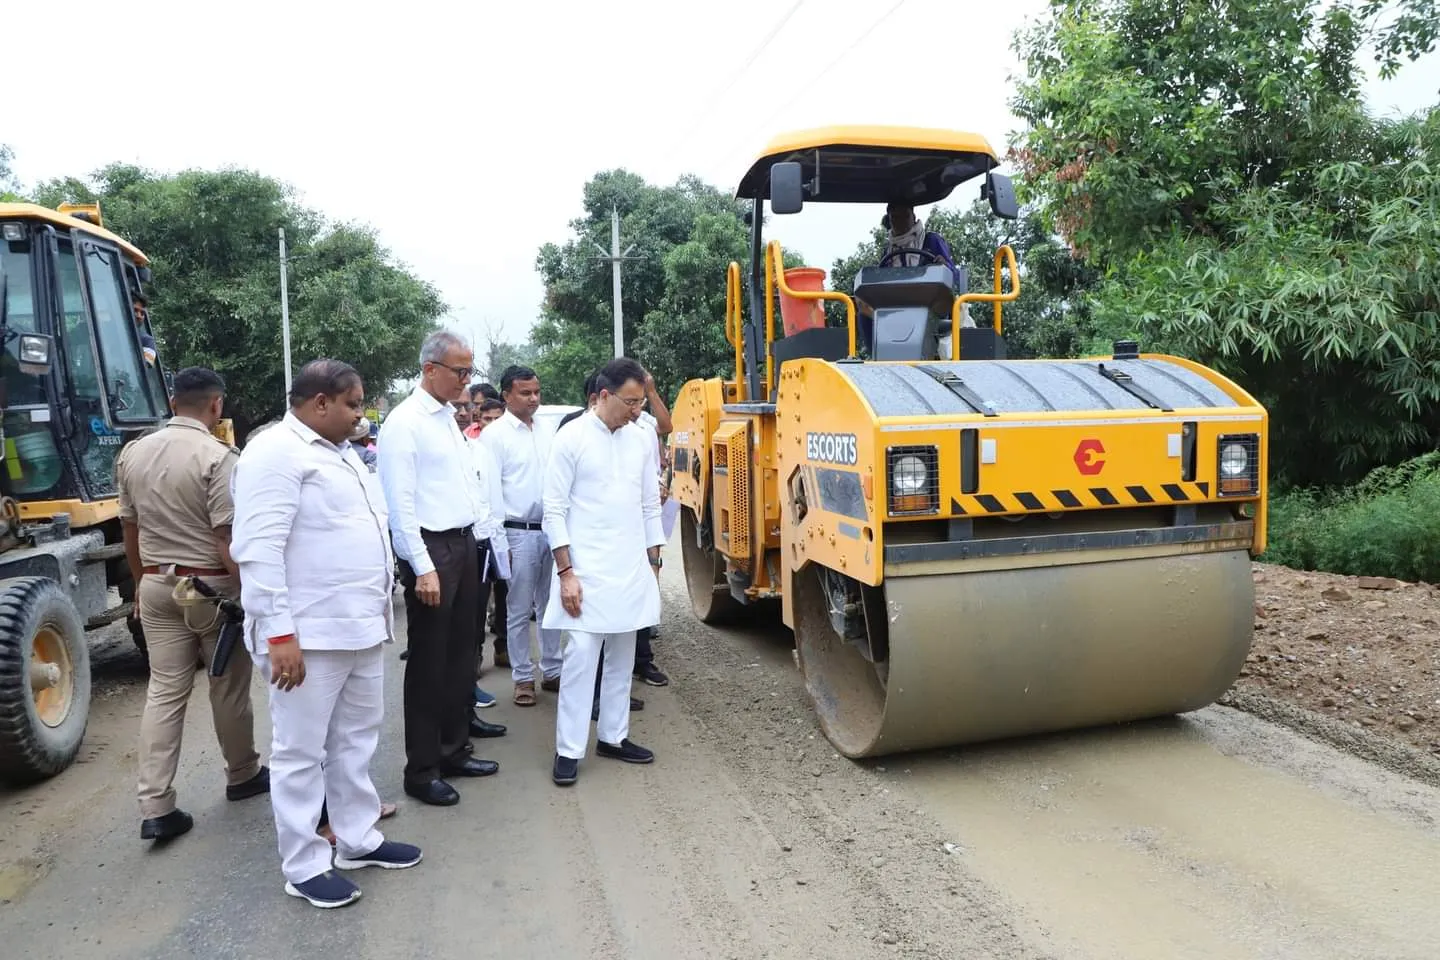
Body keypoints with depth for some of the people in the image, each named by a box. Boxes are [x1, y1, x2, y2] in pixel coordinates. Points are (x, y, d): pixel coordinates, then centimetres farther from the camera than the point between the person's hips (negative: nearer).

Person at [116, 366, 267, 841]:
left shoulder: (132, 454, 5)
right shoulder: (218, 457, -18)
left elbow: (129, 529, 13)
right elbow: (227, 539, -20)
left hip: (157, 585, 6)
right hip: (211, 586, -6)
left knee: (163, 690, 8)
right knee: (228, 688, 11)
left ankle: (155, 807, 5)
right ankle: (242, 775, 30)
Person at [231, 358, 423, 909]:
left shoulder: (340, 452, 16)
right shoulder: (277, 453, -14)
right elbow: (259, 549, -20)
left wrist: (376, 613, 20)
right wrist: (279, 634, -23)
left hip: (359, 627, 9)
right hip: (307, 635, -9)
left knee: (356, 740, 18)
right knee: (301, 753, 4)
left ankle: (358, 840, 32)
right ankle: (304, 867, 17)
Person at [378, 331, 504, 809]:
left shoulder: (449, 417, 13)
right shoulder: (404, 422, -12)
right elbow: (400, 502, -16)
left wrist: (472, 540, 12)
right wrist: (423, 568, -19)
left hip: (464, 543, 8)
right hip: (431, 549, -8)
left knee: (460, 655, 15)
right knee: (429, 662, 1)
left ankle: (454, 750, 29)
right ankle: (421, 770, 14)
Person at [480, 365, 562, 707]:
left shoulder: (546, 432, 10)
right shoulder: (495, 434, -6)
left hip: (551, 530, 5)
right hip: (518, 533, -5)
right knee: (519, 611, 4)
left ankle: (551, 670, 25)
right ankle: (523, 678, 15)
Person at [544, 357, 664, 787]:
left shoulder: (640, 439, 6)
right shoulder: (572, 439, -8)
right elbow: (555, 511, -8)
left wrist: (653, 565, 11)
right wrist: (566, 573, -13)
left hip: (631, 568, 5)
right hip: (586, 569, -5)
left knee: (622, 655, 12)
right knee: (581, 656, -6)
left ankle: (613, 736, 24)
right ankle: (569, 749, 5)